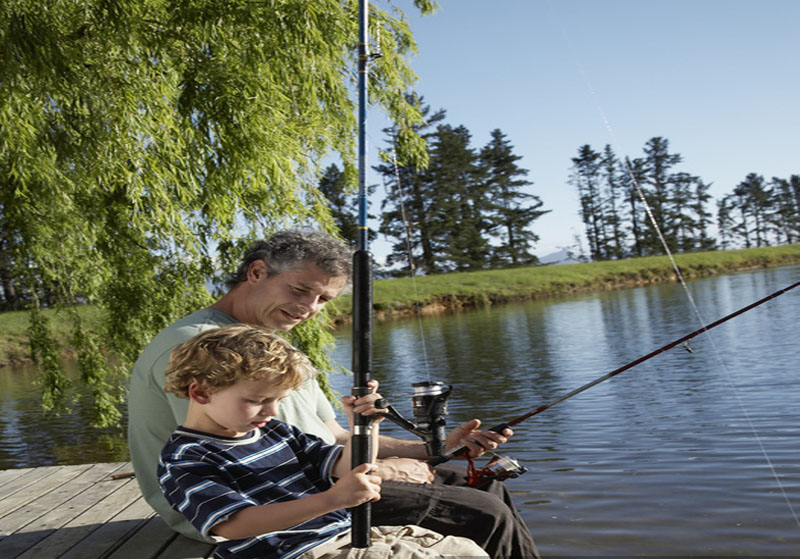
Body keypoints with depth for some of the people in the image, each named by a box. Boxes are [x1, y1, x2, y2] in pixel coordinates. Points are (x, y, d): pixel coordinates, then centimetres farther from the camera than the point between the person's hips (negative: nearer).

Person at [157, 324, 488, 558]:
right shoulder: (184, 460, -11)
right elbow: (234, 526, -26)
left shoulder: (274, 431, 12)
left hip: (347, 532, 8)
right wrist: (332, 499, -34)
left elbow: (345, 469, 11)